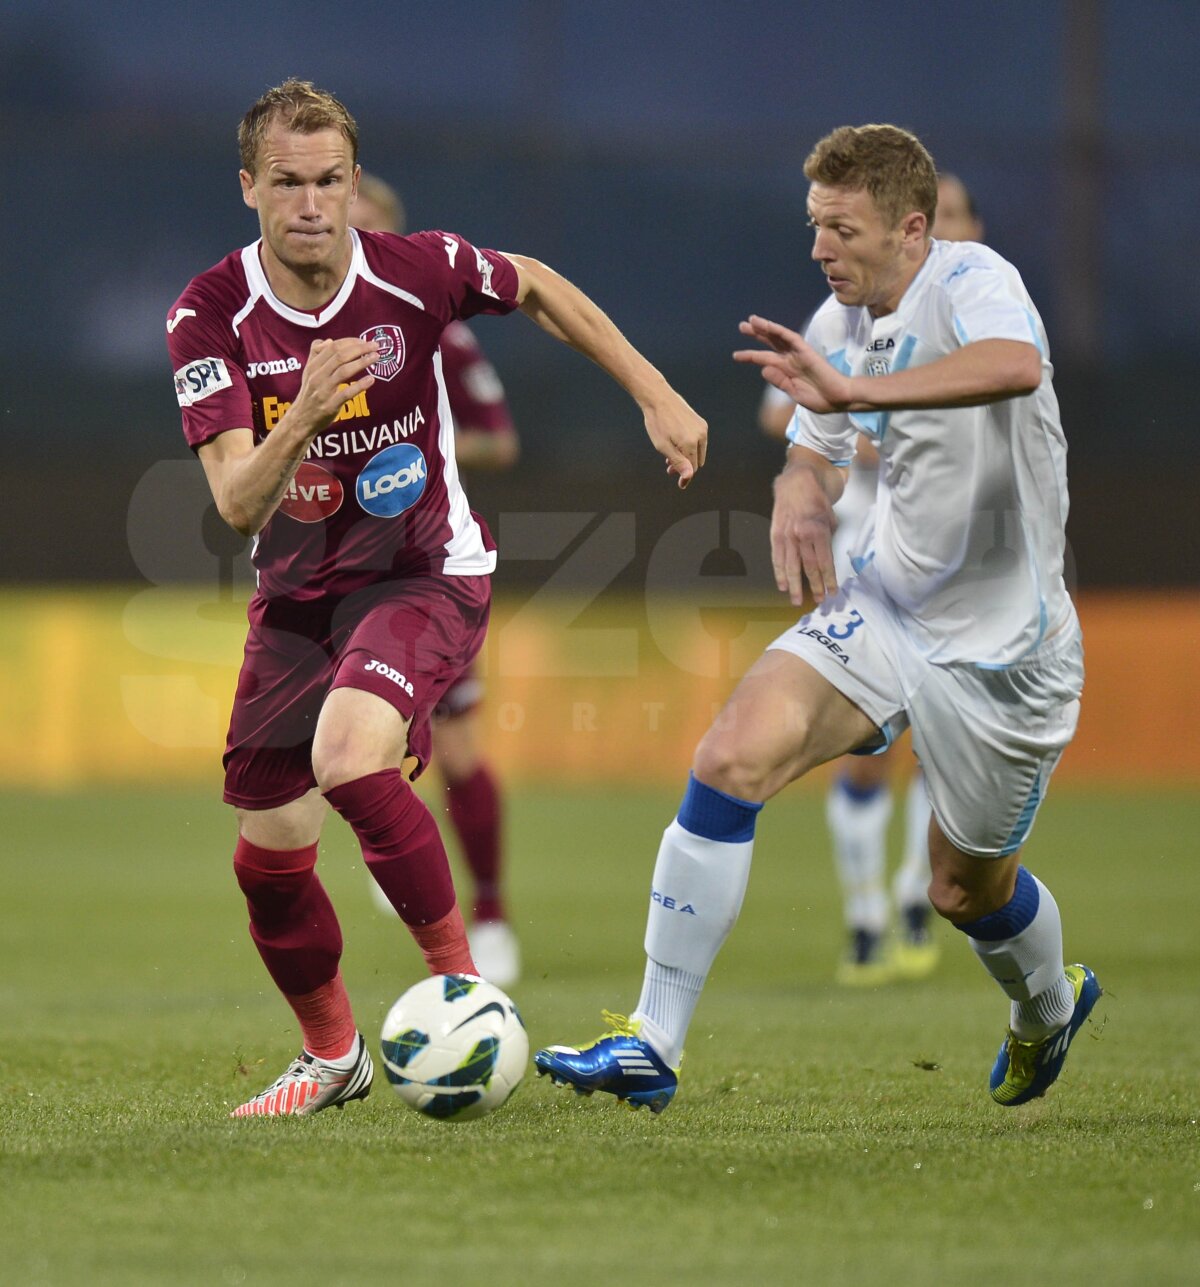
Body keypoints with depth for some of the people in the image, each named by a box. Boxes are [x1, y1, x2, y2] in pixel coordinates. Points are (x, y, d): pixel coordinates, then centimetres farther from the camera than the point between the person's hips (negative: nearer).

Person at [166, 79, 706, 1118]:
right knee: (269, 859, 5)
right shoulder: (211, 314, -13)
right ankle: (333, 1053, 31)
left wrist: (656, 396, 8)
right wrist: (305, 413, -39)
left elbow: (539, 290, 9)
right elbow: (236, 501, -21)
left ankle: (460, 980, -15)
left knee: (350, 758, -32)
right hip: (297, 595, 3)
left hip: (425, 574, -3)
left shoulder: (418, 272, -14)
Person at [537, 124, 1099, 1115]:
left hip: (1002, 647, -6)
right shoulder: (839, 323, 3)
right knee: (735, 755, -18)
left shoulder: (972, 282, -21)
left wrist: (852, 390, -52)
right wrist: (801, 495, -6)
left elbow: (1015, 365, -45)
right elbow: (817, 455, 19)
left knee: (966, 888, 10)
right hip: (883, 607, 6)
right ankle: (651, 1047, -16)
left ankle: (1051, 1008, 47)